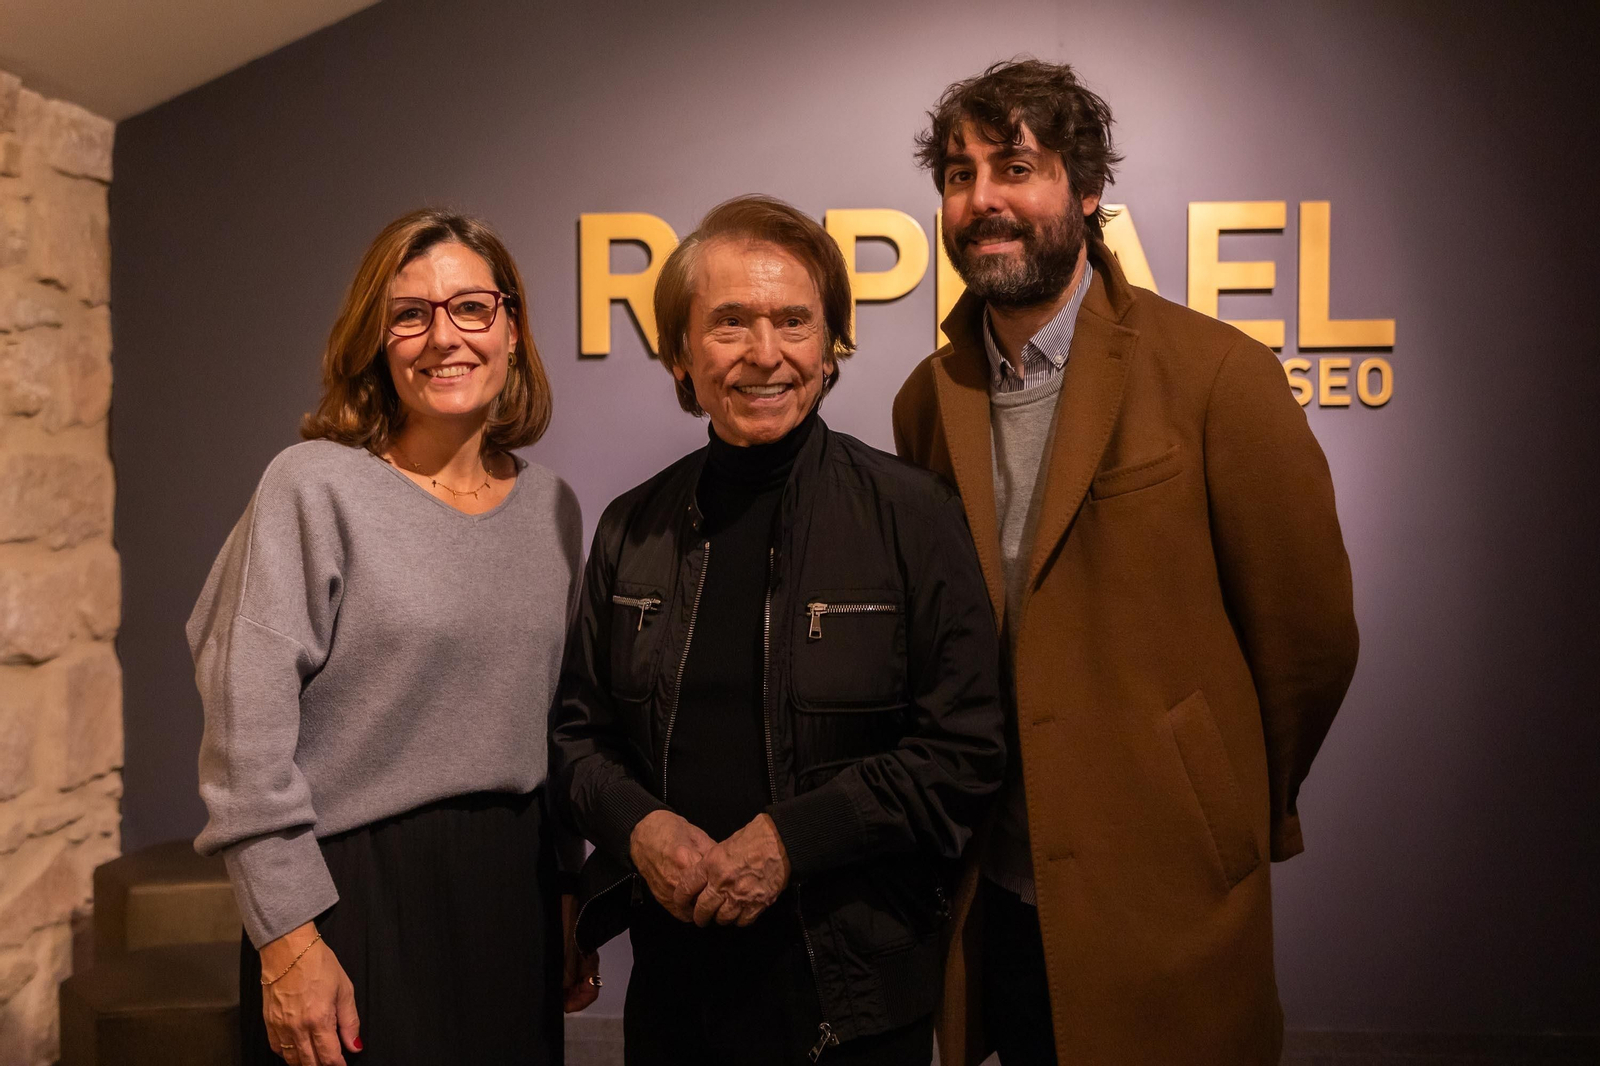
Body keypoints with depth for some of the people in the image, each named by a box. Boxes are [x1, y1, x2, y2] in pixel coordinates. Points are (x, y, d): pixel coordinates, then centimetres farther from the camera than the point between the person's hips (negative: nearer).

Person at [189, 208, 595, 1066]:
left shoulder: (551, 505, 7)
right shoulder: (316, 487, -9)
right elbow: (248, 737, -11)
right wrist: (288, 939, -14)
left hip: (515, 889, 5)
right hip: (359, 891, -5)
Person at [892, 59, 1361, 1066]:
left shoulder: (1217, 375, -12)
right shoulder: (929, 400, 2)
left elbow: (1309, 634, -5)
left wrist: (1241, 812, 6)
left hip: (1163, 899, -4)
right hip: (995, 891, 4)